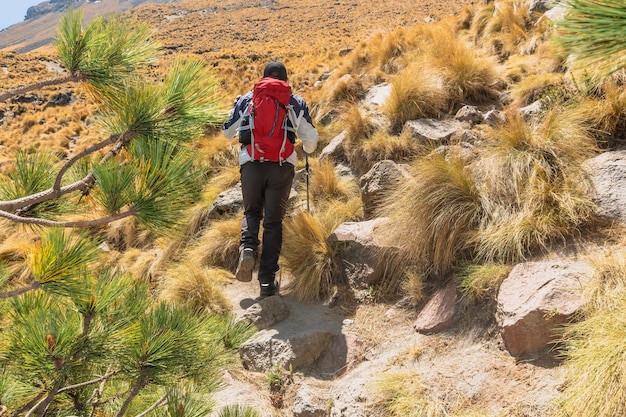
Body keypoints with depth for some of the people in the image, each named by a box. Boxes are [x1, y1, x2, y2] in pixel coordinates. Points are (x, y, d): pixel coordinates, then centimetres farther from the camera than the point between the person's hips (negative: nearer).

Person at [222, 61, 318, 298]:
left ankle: (247, 248, -10)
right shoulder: (295, 103, 12)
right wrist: (308, 150, 37)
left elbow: (227, 132, 20)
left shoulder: (246, 99, 13)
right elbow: (311, 140, 13)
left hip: (251, 163, 1)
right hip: (282, 165, 0)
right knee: (273, 221, 5)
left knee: (251, 212, 21)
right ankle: (267, 281, 0)